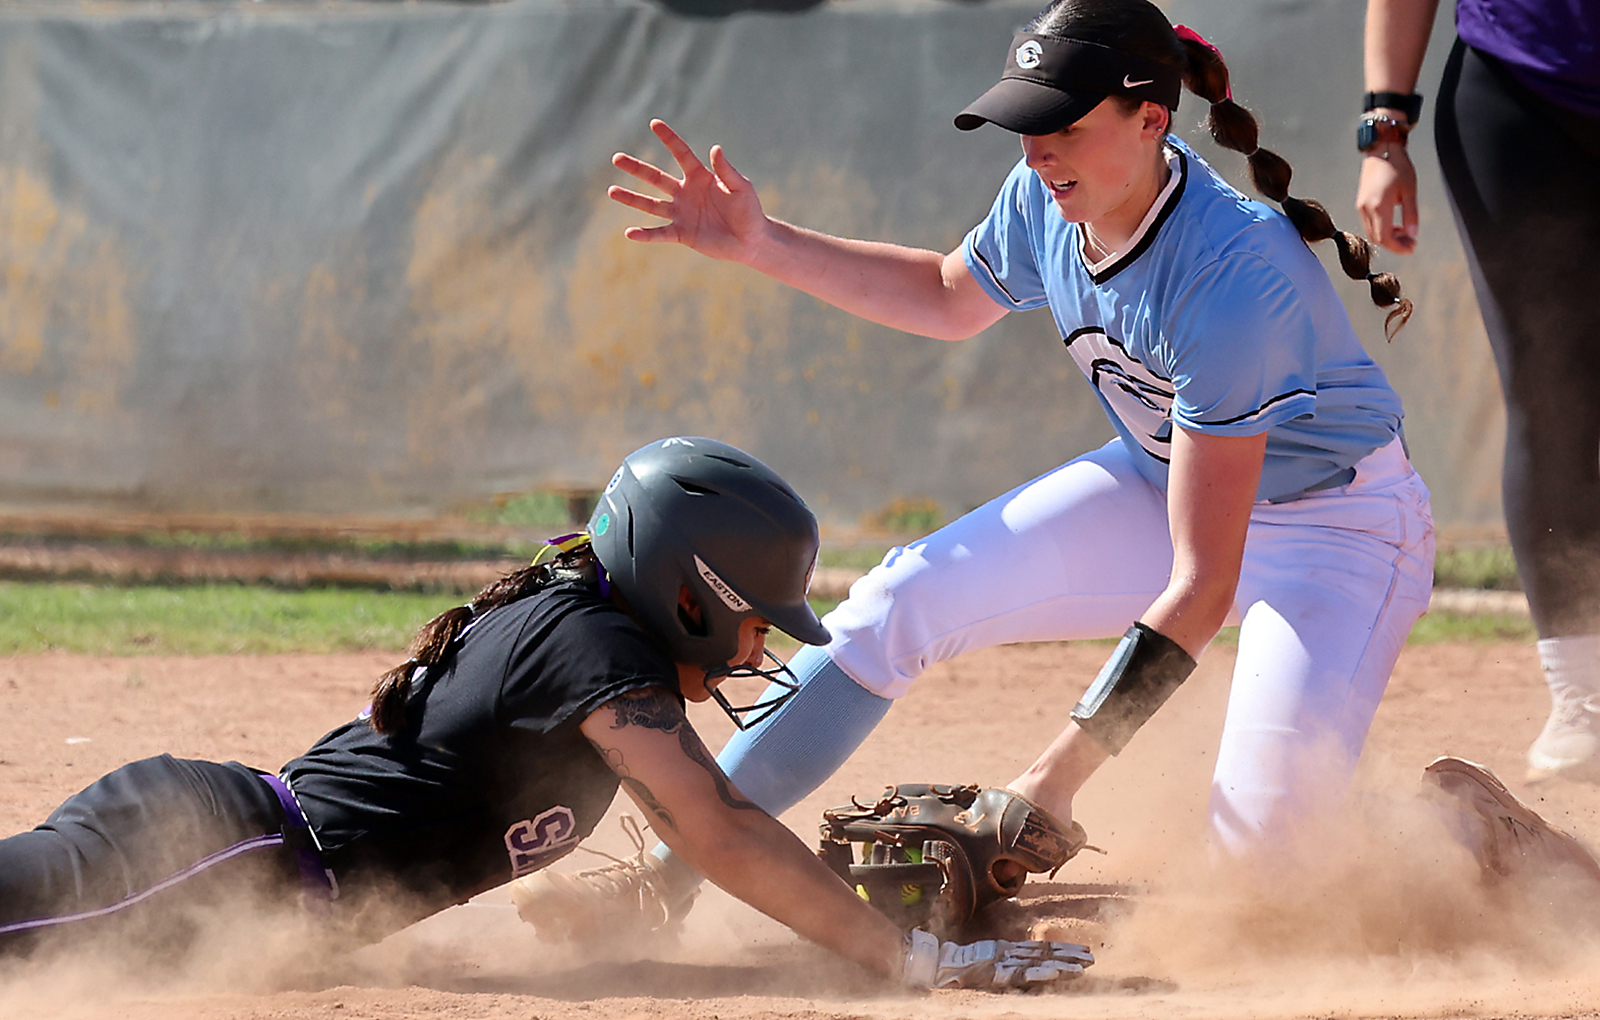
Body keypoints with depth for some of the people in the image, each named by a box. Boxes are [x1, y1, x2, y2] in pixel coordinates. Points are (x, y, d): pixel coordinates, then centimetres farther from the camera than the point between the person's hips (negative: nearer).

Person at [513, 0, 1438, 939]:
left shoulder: (1231, 272, -36)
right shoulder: (1050, 196, -14)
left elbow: (1204, 583, -36)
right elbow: (950, 298, 13)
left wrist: (1060, 773, -39)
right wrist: (764, 246, 1)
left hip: (1346, 523, -7)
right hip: (1165, 482, 7)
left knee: (1258, 845, -24)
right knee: (899, 605, -6)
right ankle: (671, 878, 0)